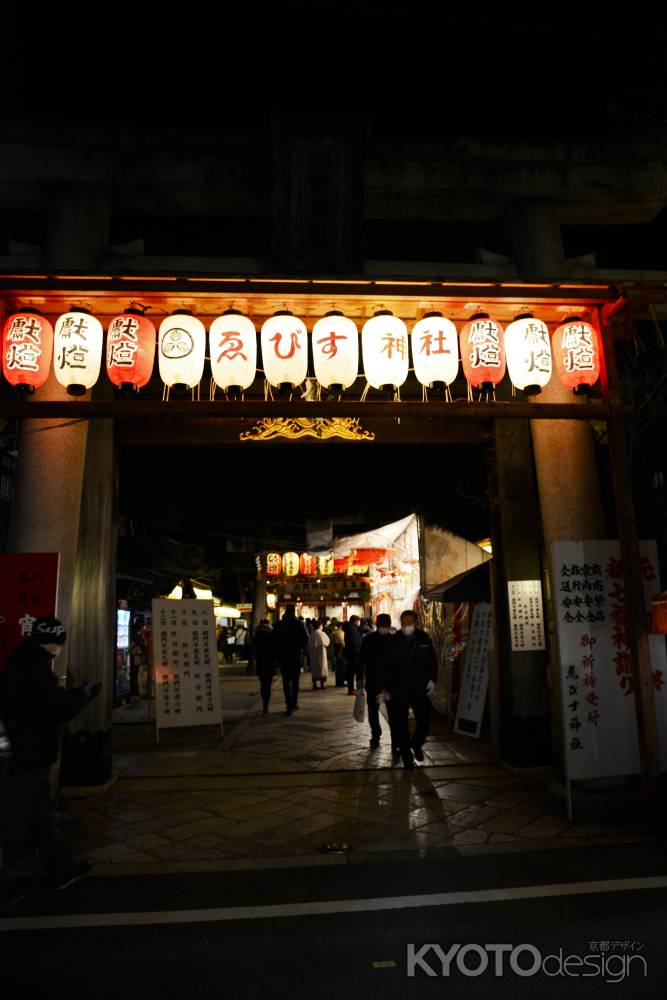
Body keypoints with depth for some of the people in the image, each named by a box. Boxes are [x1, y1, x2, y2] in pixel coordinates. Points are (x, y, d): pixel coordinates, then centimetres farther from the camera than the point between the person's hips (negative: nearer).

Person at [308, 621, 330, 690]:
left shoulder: (312, 634, -2)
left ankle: (314, 685, 7)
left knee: (314, 669, 8)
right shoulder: (322, 634, -12)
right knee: (322, 667, 6)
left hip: (313, 654, 4)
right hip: (321, 653, -4)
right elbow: (327, 642, 2)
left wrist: (310, 652, 13)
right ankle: (322, 684, 5)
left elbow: (309, 645, 3)